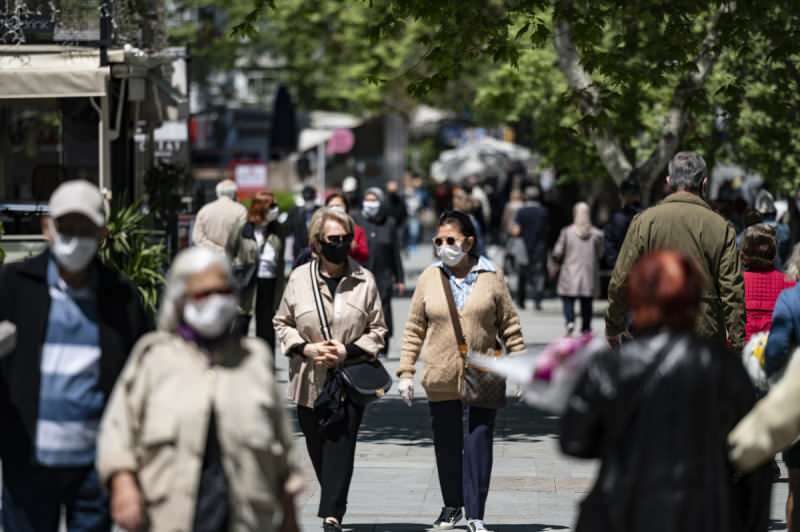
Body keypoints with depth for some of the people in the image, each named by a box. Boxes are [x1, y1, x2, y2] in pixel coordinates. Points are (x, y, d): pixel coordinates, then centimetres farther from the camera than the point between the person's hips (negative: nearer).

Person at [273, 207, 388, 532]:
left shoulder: (365, 280, -3)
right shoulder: (299, 278, 0)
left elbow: (377, 329, 2)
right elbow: (282, 323, 8)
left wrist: (348, 351, -14)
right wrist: (306, 349, -9)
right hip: (309, 380, 2)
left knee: (341, 447, -9)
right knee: (317, 450, 11)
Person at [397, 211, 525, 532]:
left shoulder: (491, 277, 1)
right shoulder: (429, 279, 4)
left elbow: (510, 327, 6)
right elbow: (414, 330, 7)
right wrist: (406, 372, 3)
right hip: (441, 381, 2)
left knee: (478, 445, -5)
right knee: (447, 447, 10)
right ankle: (452, 506, 27)